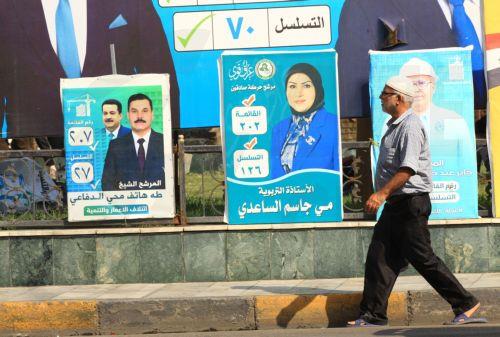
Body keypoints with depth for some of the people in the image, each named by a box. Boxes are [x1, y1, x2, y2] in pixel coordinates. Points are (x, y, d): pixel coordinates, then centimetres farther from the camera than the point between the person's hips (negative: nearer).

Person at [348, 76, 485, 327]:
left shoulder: (410, 126, -15)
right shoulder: (394, 126, 17)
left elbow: (408, 168, -26)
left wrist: (383, 193, -32)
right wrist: (383, 195, 23)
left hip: (411, 203, -10)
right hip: (395, 204, 10)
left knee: (422, 258, -4)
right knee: (379, 258, 5)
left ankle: (465, 305, 7)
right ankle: (372, 316, 8)